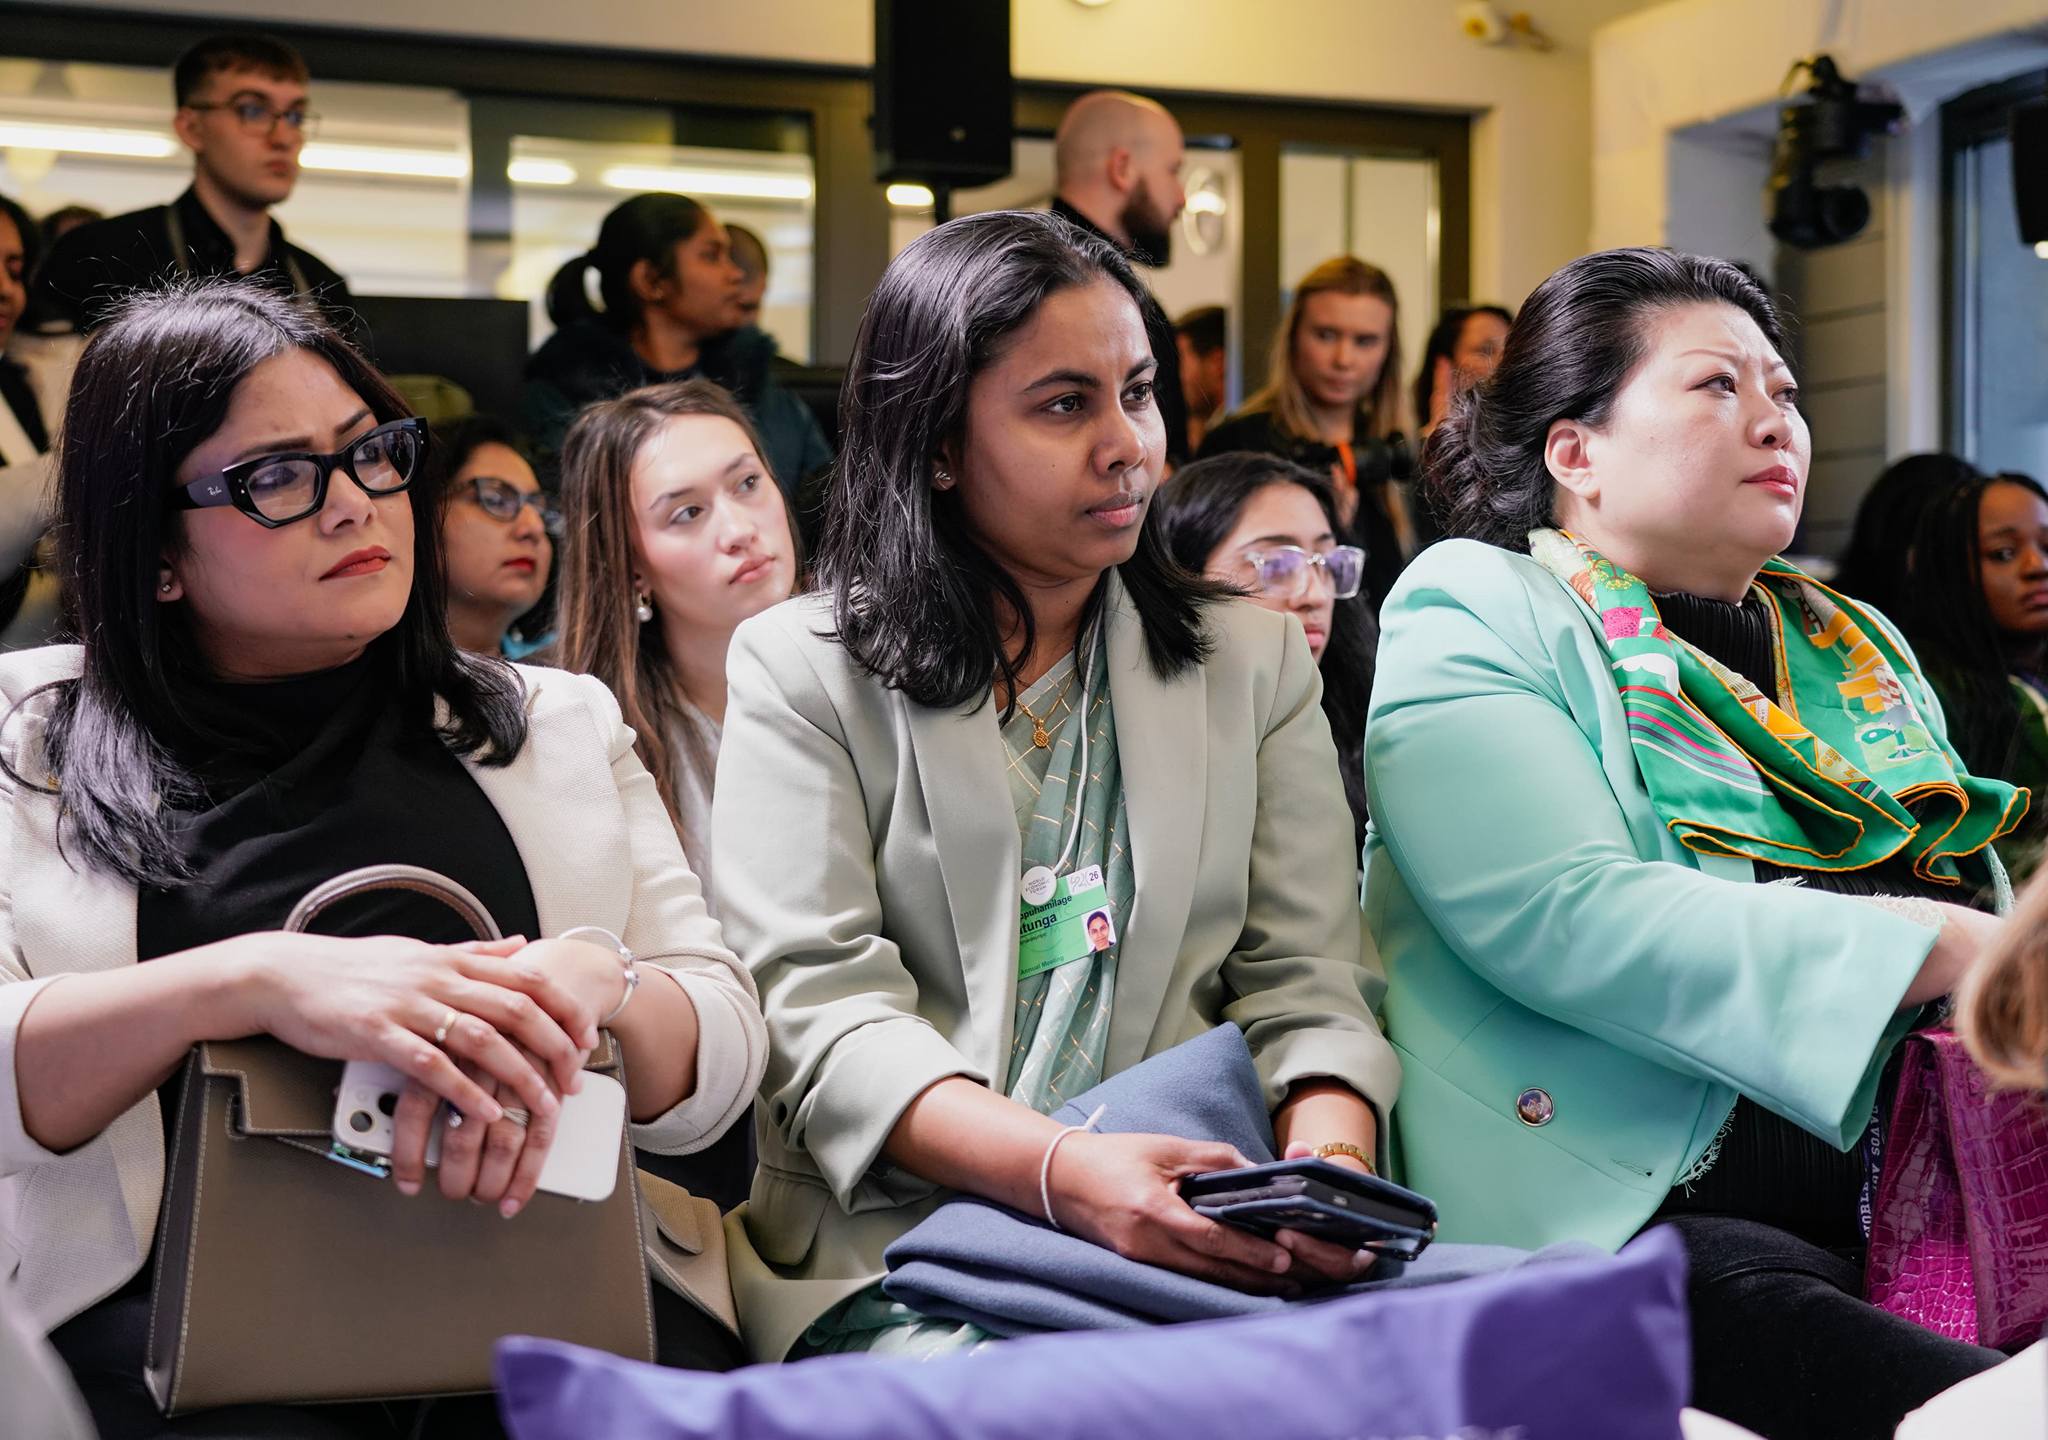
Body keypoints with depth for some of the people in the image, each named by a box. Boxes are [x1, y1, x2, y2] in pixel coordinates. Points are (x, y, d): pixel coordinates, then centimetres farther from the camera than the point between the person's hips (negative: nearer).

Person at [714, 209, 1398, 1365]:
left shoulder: (1257, 662, 15)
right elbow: (821, 1009, -6)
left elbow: (1310, 991, 7)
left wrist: (1330, 1165, -17)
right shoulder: (802, 670, 6)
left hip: (1196, 1242, 4)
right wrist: (1060, 1170, -24)